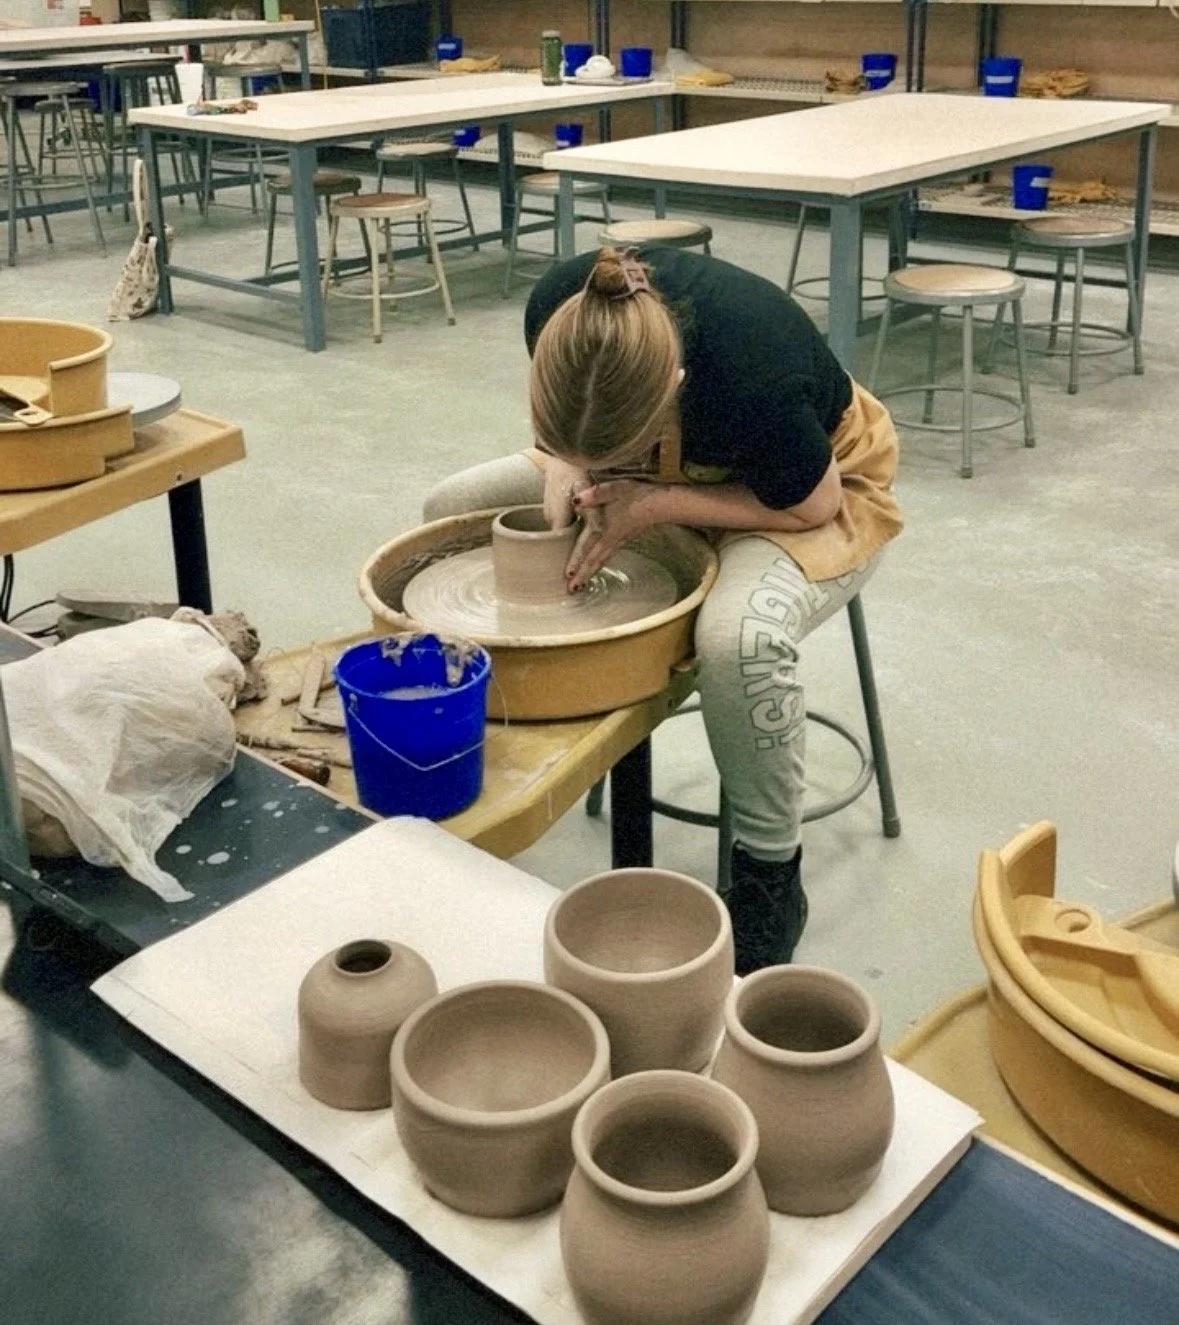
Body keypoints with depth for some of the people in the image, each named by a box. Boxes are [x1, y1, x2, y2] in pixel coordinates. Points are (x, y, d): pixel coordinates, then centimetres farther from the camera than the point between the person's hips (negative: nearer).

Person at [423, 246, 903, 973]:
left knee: (740, 634, -39)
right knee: (449, 511, -2)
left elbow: (812, 504, -23)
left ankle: (771, 872, -13)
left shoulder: (754, 378, -43)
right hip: (675, 457, 6)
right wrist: (564, 470, -27)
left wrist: (651, 506, -31)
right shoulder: (562, 307, -28)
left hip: (817, 489, -6)